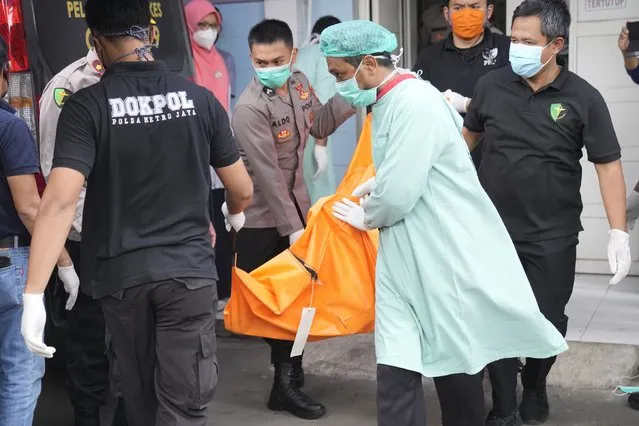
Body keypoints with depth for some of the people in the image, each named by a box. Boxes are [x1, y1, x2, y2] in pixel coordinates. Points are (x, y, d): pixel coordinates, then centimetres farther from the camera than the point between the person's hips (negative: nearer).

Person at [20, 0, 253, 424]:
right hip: (189, 270, 0)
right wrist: (229, 220, 28)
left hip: (121, 274, 0)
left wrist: (34, 294, -21)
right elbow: (242, 191, 5)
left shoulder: (86, 105, -9)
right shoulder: (199, 98, -3)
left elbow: (60, 200, -20)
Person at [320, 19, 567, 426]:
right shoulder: (390, 101, 11)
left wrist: (365, 217, -4)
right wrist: (368, 188, 14)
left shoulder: (415, 102, -20)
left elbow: (399, 193, -23)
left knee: (457, 361, 7)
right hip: (405, 258, 8)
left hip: (447, 256, -8)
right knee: (396, 367, 7)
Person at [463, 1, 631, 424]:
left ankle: (535, 387, 38)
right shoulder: (491, 85, -3)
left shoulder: (583, 98, -10)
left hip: (553, 236, -1)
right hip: (494, 230, 2)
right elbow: (468, 136, 14)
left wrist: (619, 233, -13)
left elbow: (608, 165, -7)